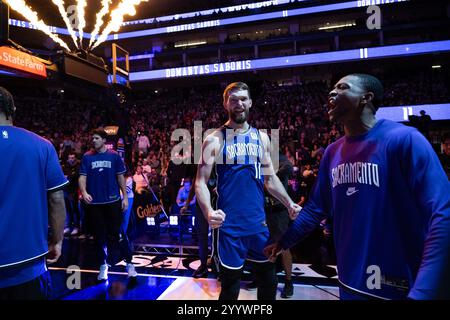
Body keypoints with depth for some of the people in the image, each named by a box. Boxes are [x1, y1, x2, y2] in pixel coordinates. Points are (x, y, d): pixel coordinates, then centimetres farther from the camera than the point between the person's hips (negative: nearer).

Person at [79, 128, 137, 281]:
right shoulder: (87, 157, 2)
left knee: (118, 233, 4)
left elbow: (120, 177, 2)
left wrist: (125, 197, -1)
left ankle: (129, 263, 17)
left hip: (113, 201, -1)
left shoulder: (114, 156, 0)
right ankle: (103, 266, 26)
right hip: (94, 202, 2)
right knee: (99, 235, 11)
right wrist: (84, 192, -22)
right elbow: (82, 176, -2)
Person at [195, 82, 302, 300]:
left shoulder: (261, 137, 7)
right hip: (230, 226, -4)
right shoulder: (214, 140, -6)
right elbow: (201, 182, -10)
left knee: (268, 281, 19)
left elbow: (269, 178, 13)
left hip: (259, 223, 5)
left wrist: (289, 203, 3)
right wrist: (209, 212, -27)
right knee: (230, 286, 9)